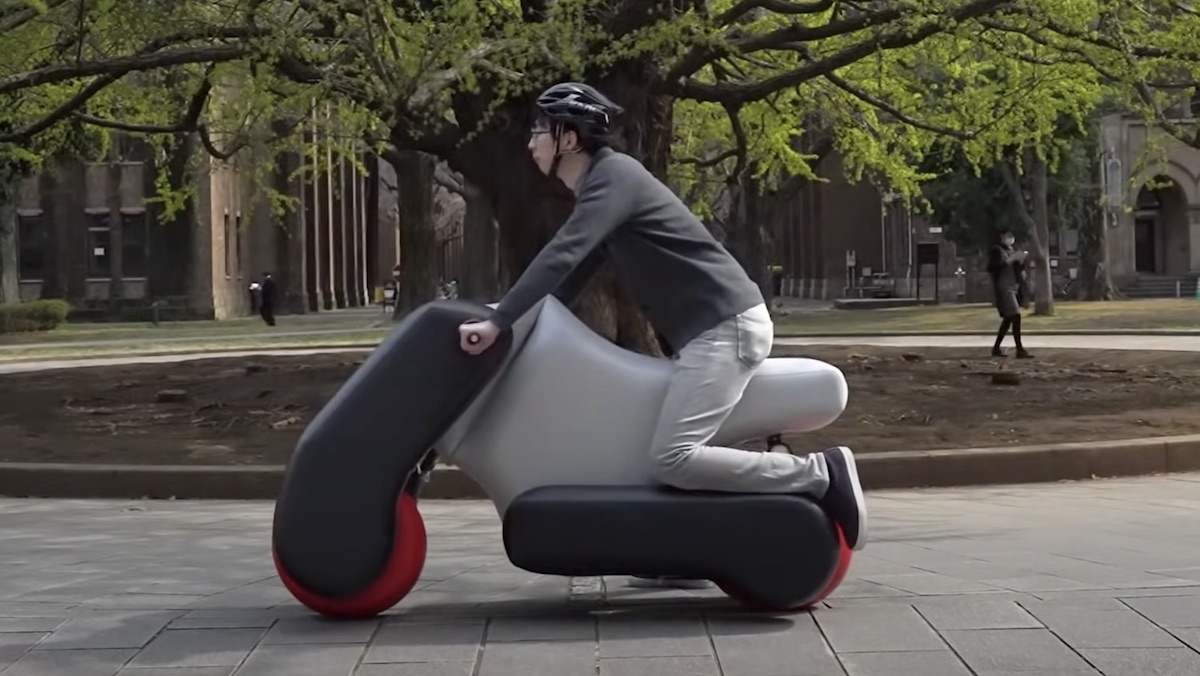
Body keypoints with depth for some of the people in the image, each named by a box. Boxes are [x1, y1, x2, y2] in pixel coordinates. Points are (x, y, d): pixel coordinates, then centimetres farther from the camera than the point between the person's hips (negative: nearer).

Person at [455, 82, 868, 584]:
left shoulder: (614, 176, -11)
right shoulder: (601, 186, 19)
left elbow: (563, 255, -23)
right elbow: (573, 275, 24)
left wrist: (498, 322, -24)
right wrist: (521, 328, 18)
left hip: (727, 327, -10)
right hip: (705, 331, 10)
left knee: (671, 460, -21)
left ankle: (820, 476, -17)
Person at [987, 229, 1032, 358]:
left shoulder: (1012, 250, 19)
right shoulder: (997, 250, -6)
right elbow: (991, 267, -17)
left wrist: (1021, 260, 3)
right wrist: (1010, 259, -20)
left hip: (1014, 287, 9)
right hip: (1004, 288, -9)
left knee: (1008, 319, 12)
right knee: (1015, 316, -18)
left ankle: (996, 348, 21)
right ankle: (1020, 350, -21)